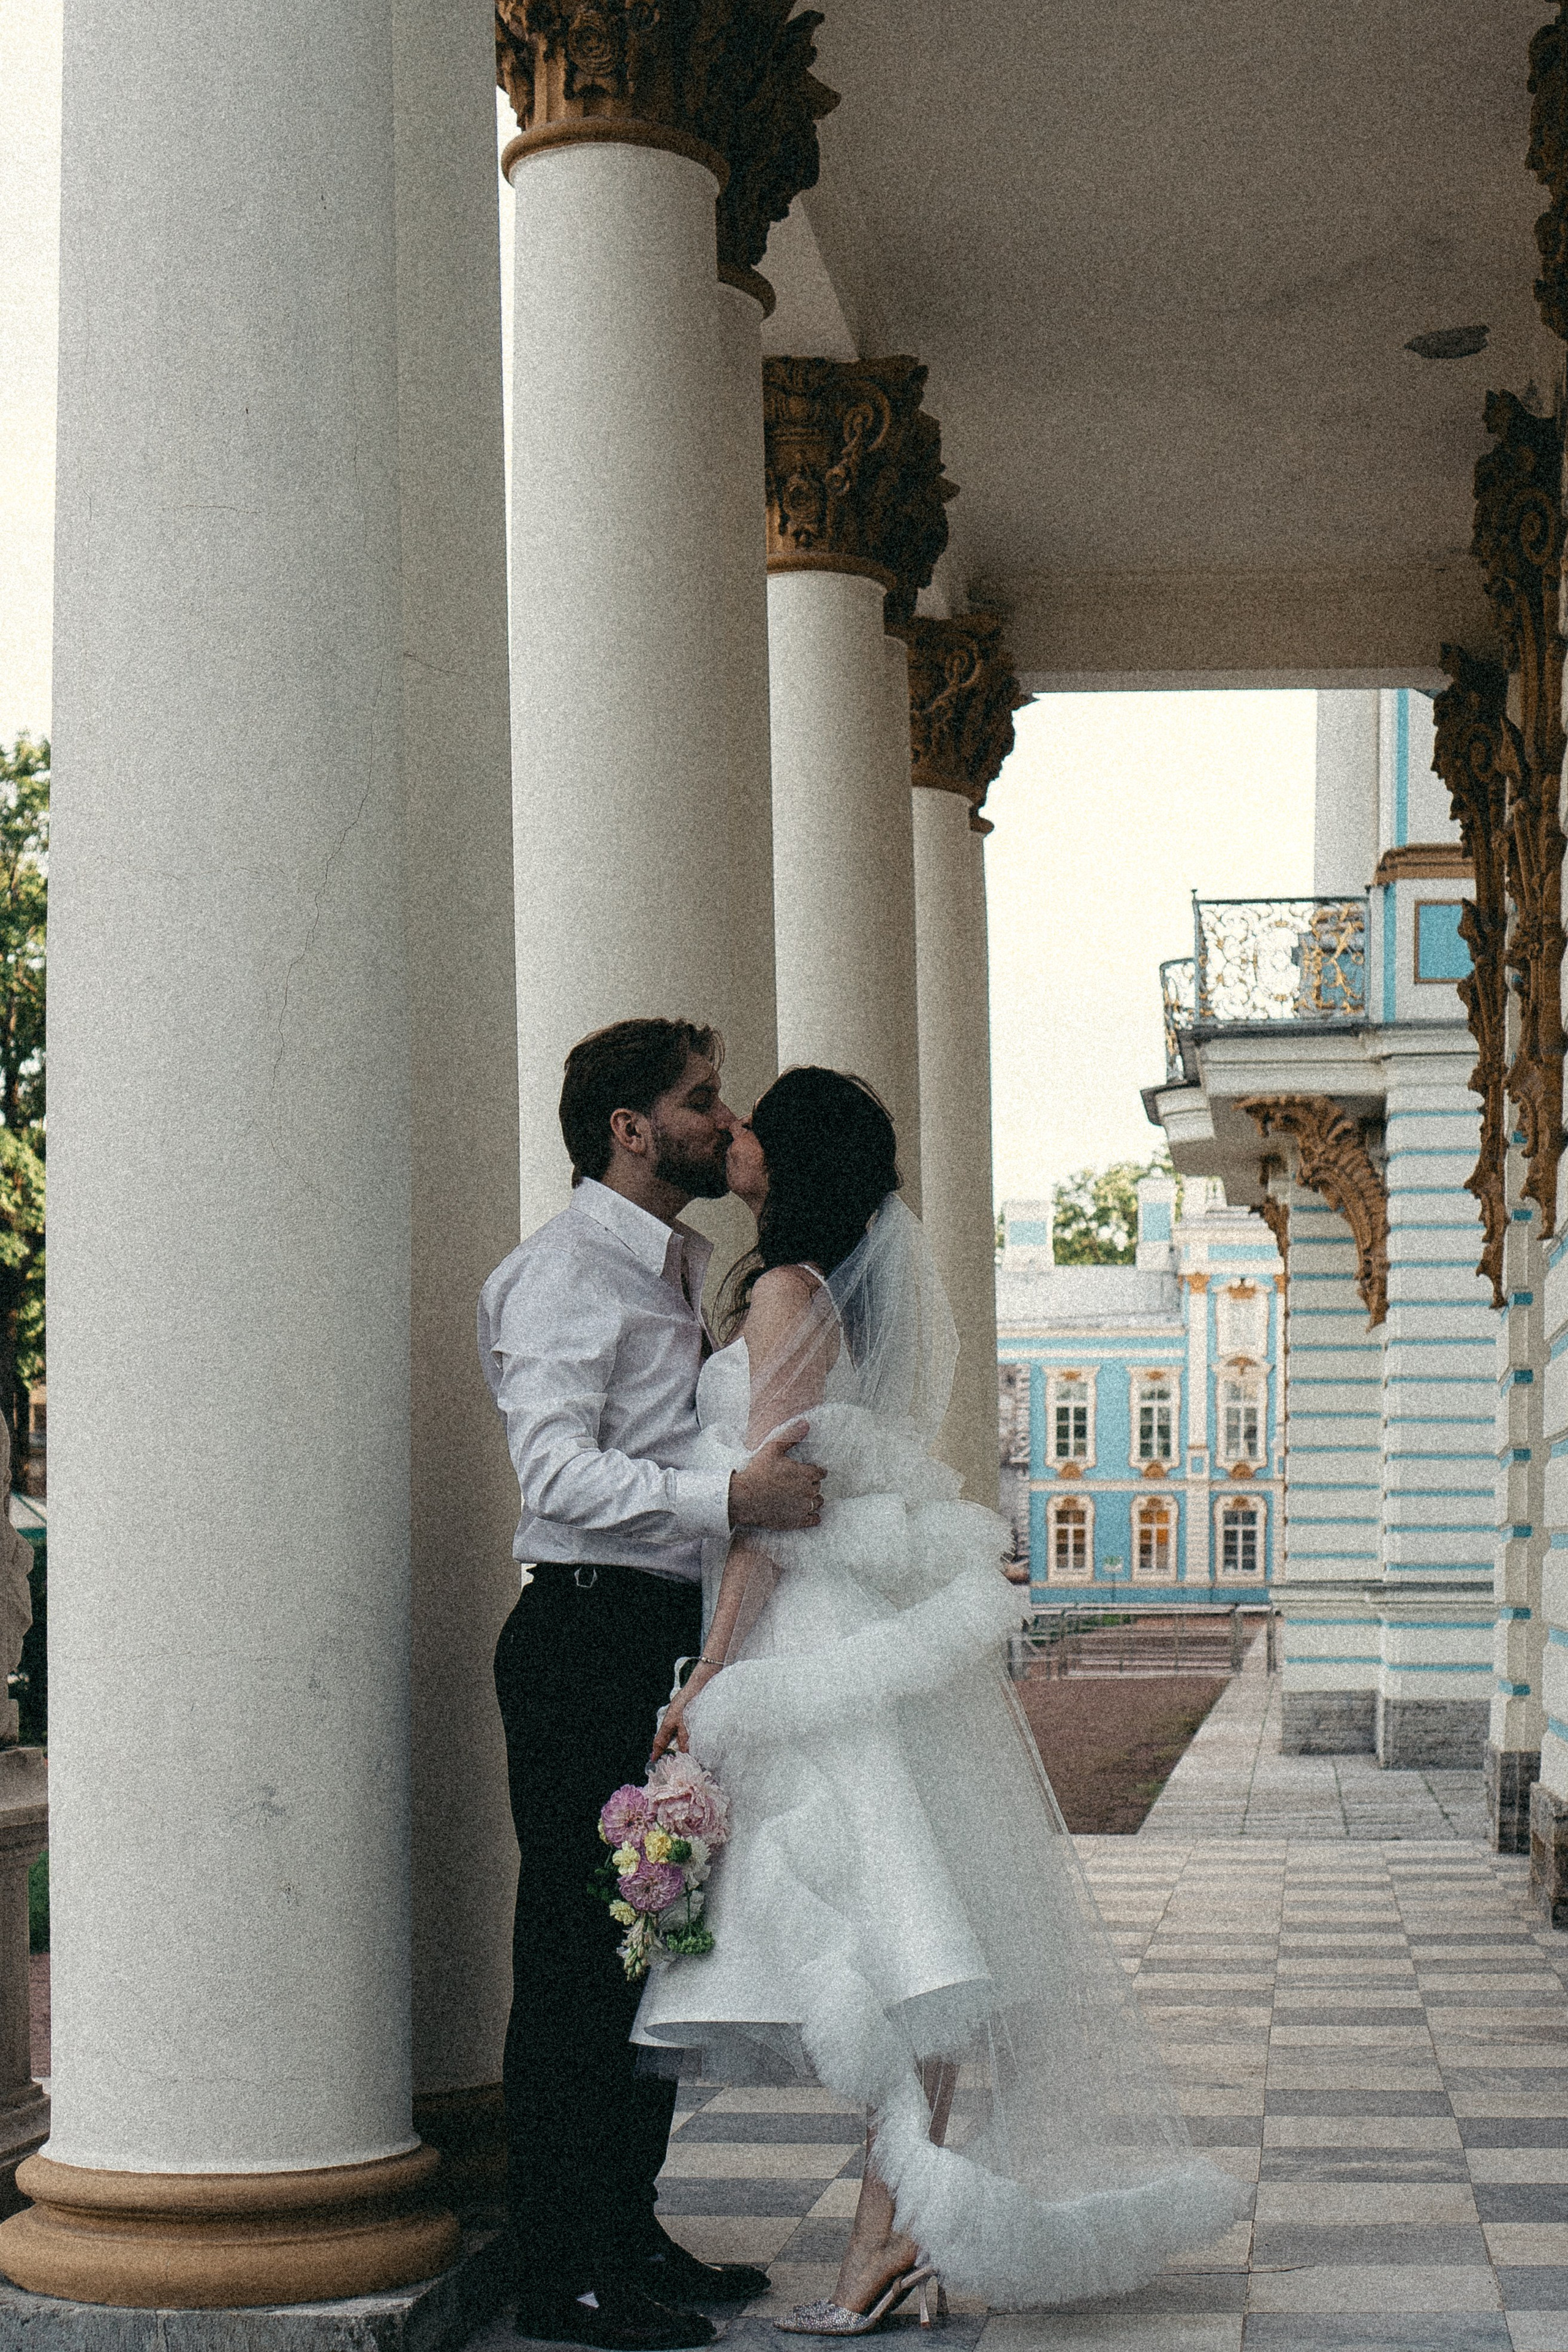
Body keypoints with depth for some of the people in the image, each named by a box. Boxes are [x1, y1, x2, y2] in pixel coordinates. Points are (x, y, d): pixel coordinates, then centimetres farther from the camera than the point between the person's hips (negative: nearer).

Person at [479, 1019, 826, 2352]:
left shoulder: (686, 1270, 20)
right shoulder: (568, 1271, -9)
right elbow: (560, 1469, -22)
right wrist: (729, 1499, -31)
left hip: (680, 1640, 9)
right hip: (590, 1635, -9)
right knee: (580, 1953, -6)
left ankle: (628, 2231, 23)